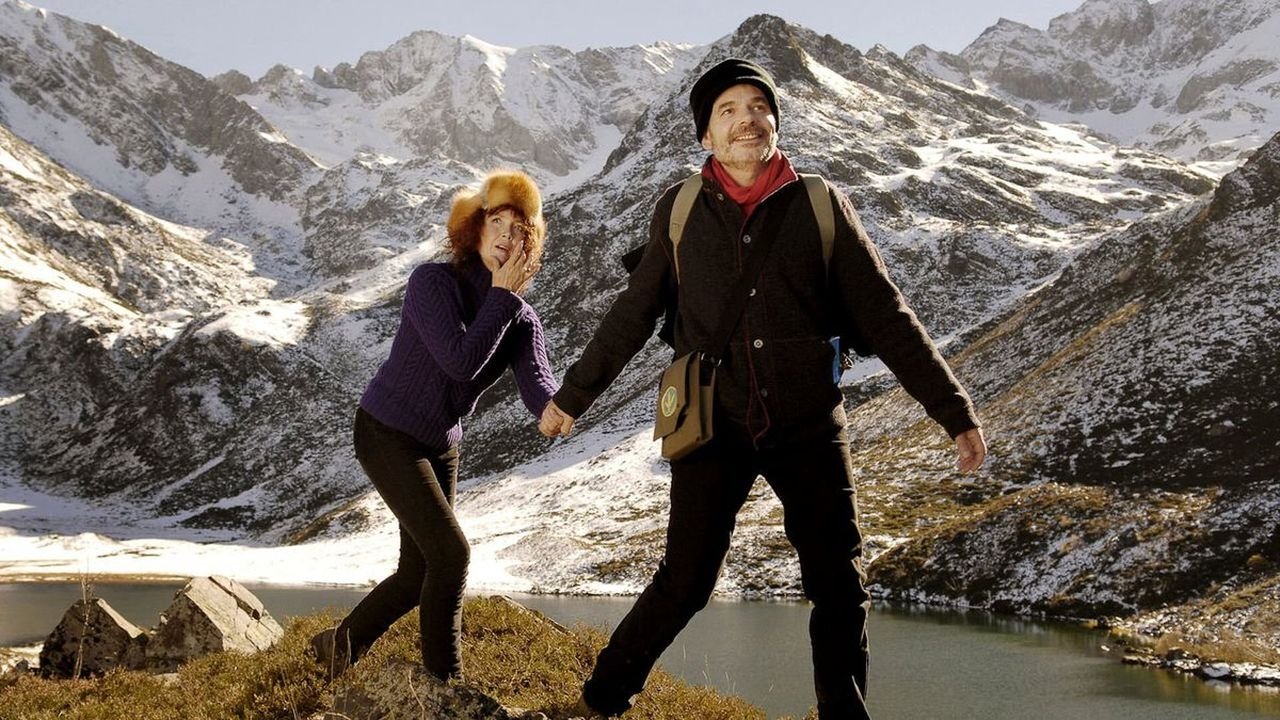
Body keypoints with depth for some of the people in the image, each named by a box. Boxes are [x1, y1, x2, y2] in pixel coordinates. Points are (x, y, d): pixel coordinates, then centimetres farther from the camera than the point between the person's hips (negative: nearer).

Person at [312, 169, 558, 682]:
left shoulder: (521, 319, -4)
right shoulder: (433, 282, -20)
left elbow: (538, 390, -19)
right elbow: (460, 361, -32)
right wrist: (501, 296, -27)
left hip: (440, 447, 7)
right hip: (387, 434, -7)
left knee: (419, 573, 11)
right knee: (451, 554, -16)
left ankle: (341, 644, 34)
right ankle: (445, 679, -1)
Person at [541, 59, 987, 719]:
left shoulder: (822, 207, 0)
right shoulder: (680, 211, 2)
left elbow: (885, 317, 1)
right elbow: (633, 314, 12)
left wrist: (955, 412, -2)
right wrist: (573, 395, 18)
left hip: (808, 428, 1)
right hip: (715, 428, 0)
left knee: (840, 589, 3)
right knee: (685, 582, -1)